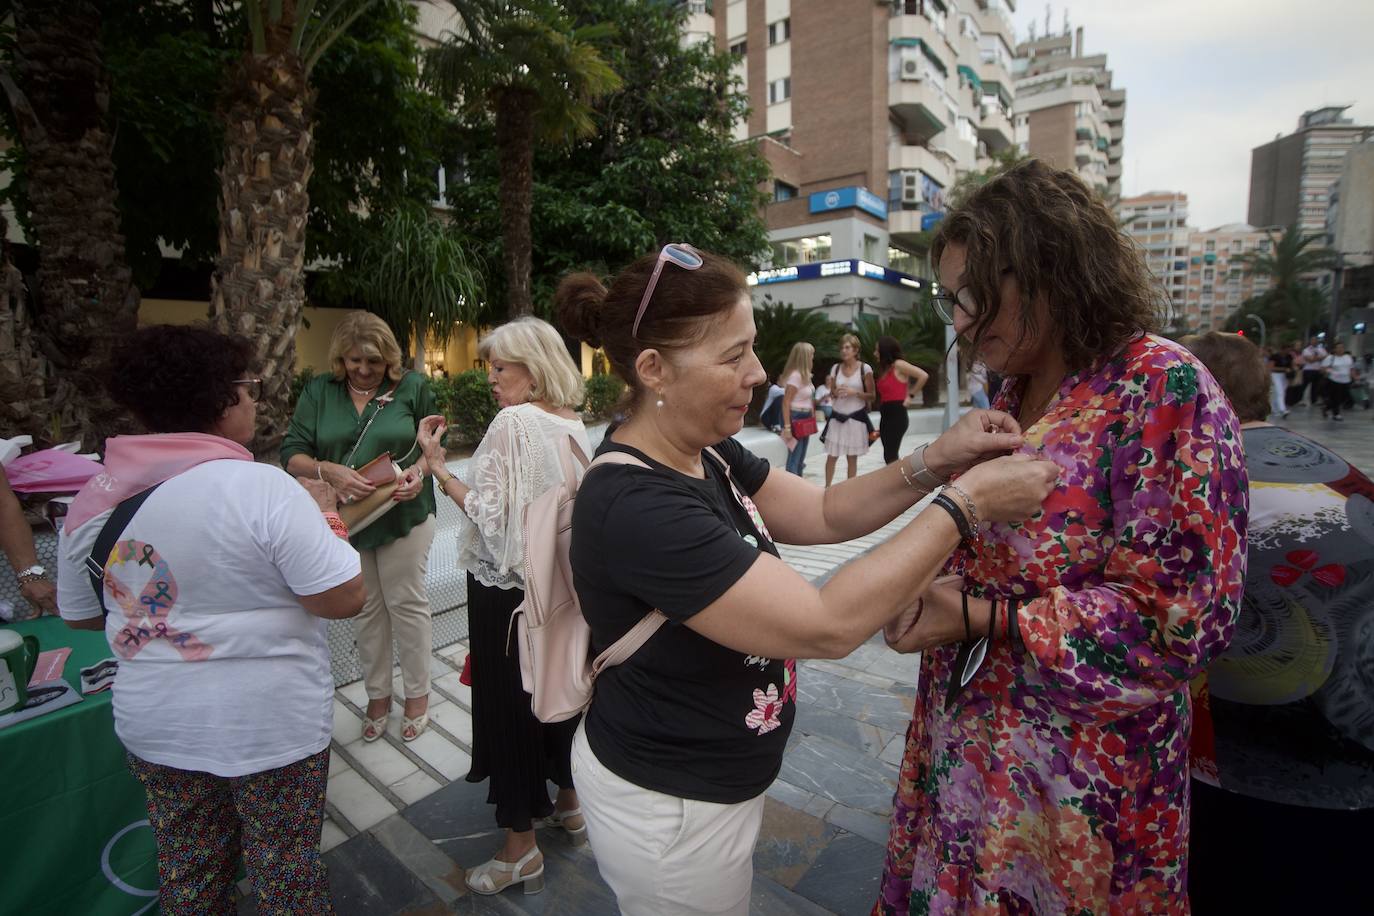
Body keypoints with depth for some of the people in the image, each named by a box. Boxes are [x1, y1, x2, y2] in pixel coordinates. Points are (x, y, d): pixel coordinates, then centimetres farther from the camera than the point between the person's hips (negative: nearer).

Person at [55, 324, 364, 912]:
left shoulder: (92, 500, -4)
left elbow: (79, 614, 9)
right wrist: (324, 518, -8)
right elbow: (344, 598, -22)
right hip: (270, 727, -5)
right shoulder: (262, 488, -24)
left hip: (154, 727, 6)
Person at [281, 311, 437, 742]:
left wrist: (420, 471, -19)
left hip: (403, 516, -2)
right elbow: (291, 454, -3)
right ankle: (377, 696, 32)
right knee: (365, 609, 14)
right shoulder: (319, 391, 1)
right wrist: (329, 470, -24)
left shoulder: (412, 387, -4)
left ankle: (418, 695, 25)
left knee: (407, 604, 7)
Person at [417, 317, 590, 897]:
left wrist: (437, 466, -14)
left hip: (508, 587, -7)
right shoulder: (573, 424, 5)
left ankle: (521, 848, 23)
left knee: (507, 702, 7)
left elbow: (489, 513, -21)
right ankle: (569, 805, 40)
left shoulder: (513, 423, -18)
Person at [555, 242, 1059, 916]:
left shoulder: (704, 452, -4)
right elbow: (828, 626, -33)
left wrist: (933, 463, -15)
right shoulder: (636, 507, -33)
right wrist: (967, 501, -26)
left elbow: (826, 514, 0)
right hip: (667, 810, -8)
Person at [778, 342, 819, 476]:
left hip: (805, 419, 10)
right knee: (794, 458, -6)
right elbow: (786, 402, -21)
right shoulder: (795, 375, -18)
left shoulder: (804, 374, 9)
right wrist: (787, 427, -23)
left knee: (800, 458, 16)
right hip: (796, 419, -10)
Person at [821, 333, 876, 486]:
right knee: (831, 456, 3)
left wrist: (854, 392, -17)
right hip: (837, 417, 2)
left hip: (856, 417, -2)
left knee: (852, 457, 5)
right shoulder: (835, 368, 4)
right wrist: (834, 392, -10)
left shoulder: (865, 368, -4)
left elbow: (871, 396, -2)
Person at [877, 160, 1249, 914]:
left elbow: (1184, 615, -21)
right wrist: (930, 586, -3)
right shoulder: (1012, 394, 4)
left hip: (1080, 773, -6)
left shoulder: (1164, 388, -17)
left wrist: (984, 618, -21)